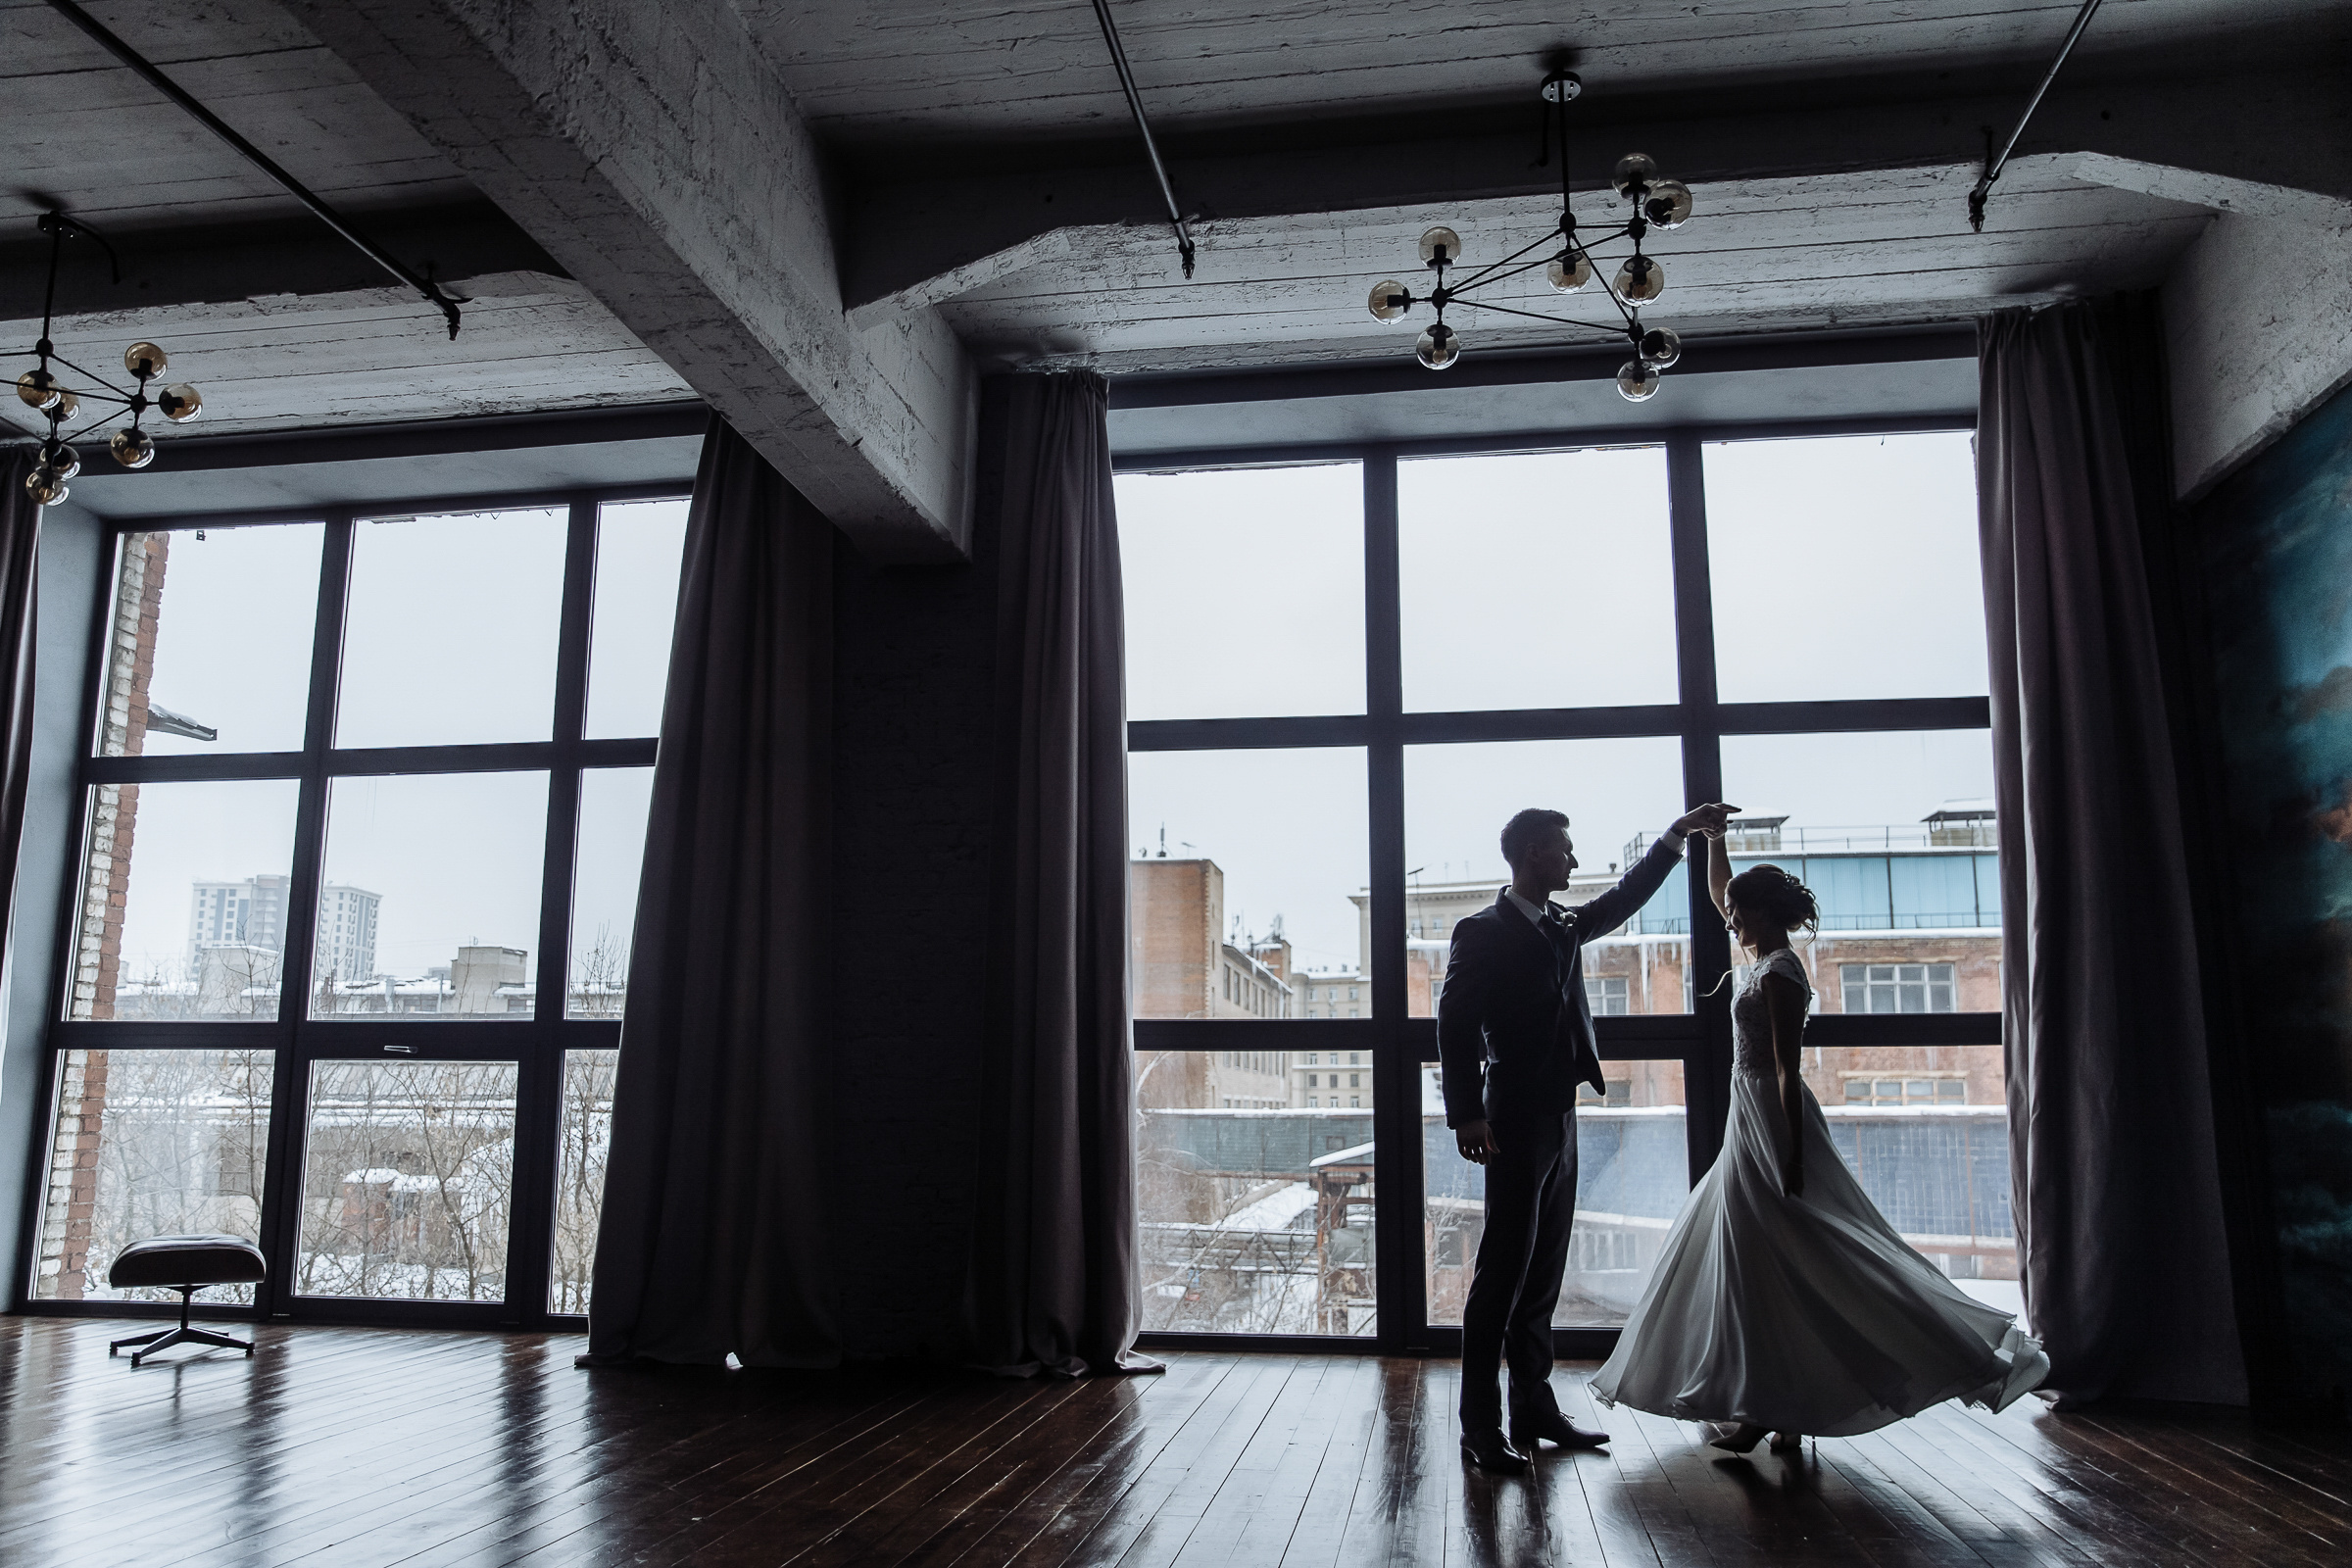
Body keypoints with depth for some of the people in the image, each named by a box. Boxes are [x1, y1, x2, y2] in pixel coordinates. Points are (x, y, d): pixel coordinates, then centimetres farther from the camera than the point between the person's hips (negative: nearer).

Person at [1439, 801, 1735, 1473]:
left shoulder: (1563, 926, 15)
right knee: (1504, 1269, -7)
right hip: (1515, 1122, -8)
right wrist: (1466, 1113, -22)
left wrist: (1678, 833, 30)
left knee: (1544, 1270, 12)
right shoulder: (1483, 932, -8)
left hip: (1559, 1120, 8)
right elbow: (1456, 1022, -14)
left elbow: (1624, 898, 31)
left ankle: (1533, 1406, 20)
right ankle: (1480, 1425, -2)